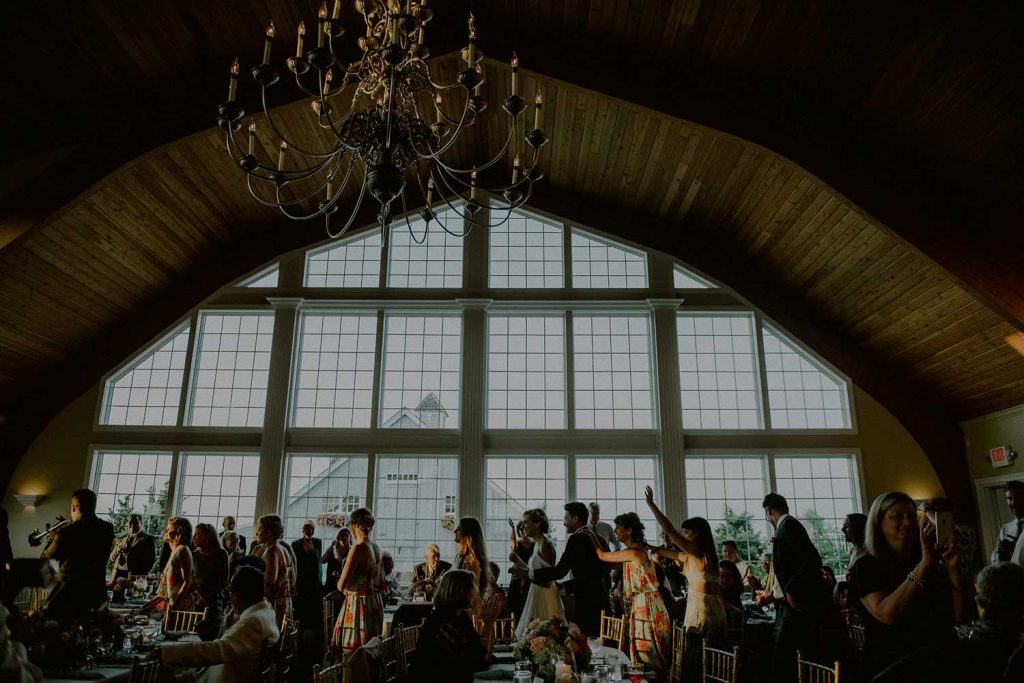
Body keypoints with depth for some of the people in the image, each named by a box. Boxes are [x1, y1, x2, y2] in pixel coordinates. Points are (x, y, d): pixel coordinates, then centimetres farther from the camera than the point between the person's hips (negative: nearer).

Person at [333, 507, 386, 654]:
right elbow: (382, 584, 14)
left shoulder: (358, 548, -16)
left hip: (358, 604, -8)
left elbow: (341, 585, -17)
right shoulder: (376, 548, 7)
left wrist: (343, 588, 4)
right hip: (376, 604, 8)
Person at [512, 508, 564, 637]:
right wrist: (519, 560, 10)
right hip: (537, 593, 9)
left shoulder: (545, 546, -16)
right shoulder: (537, 544, 12)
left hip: (544, 594, -9)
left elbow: (547, 580, -17)